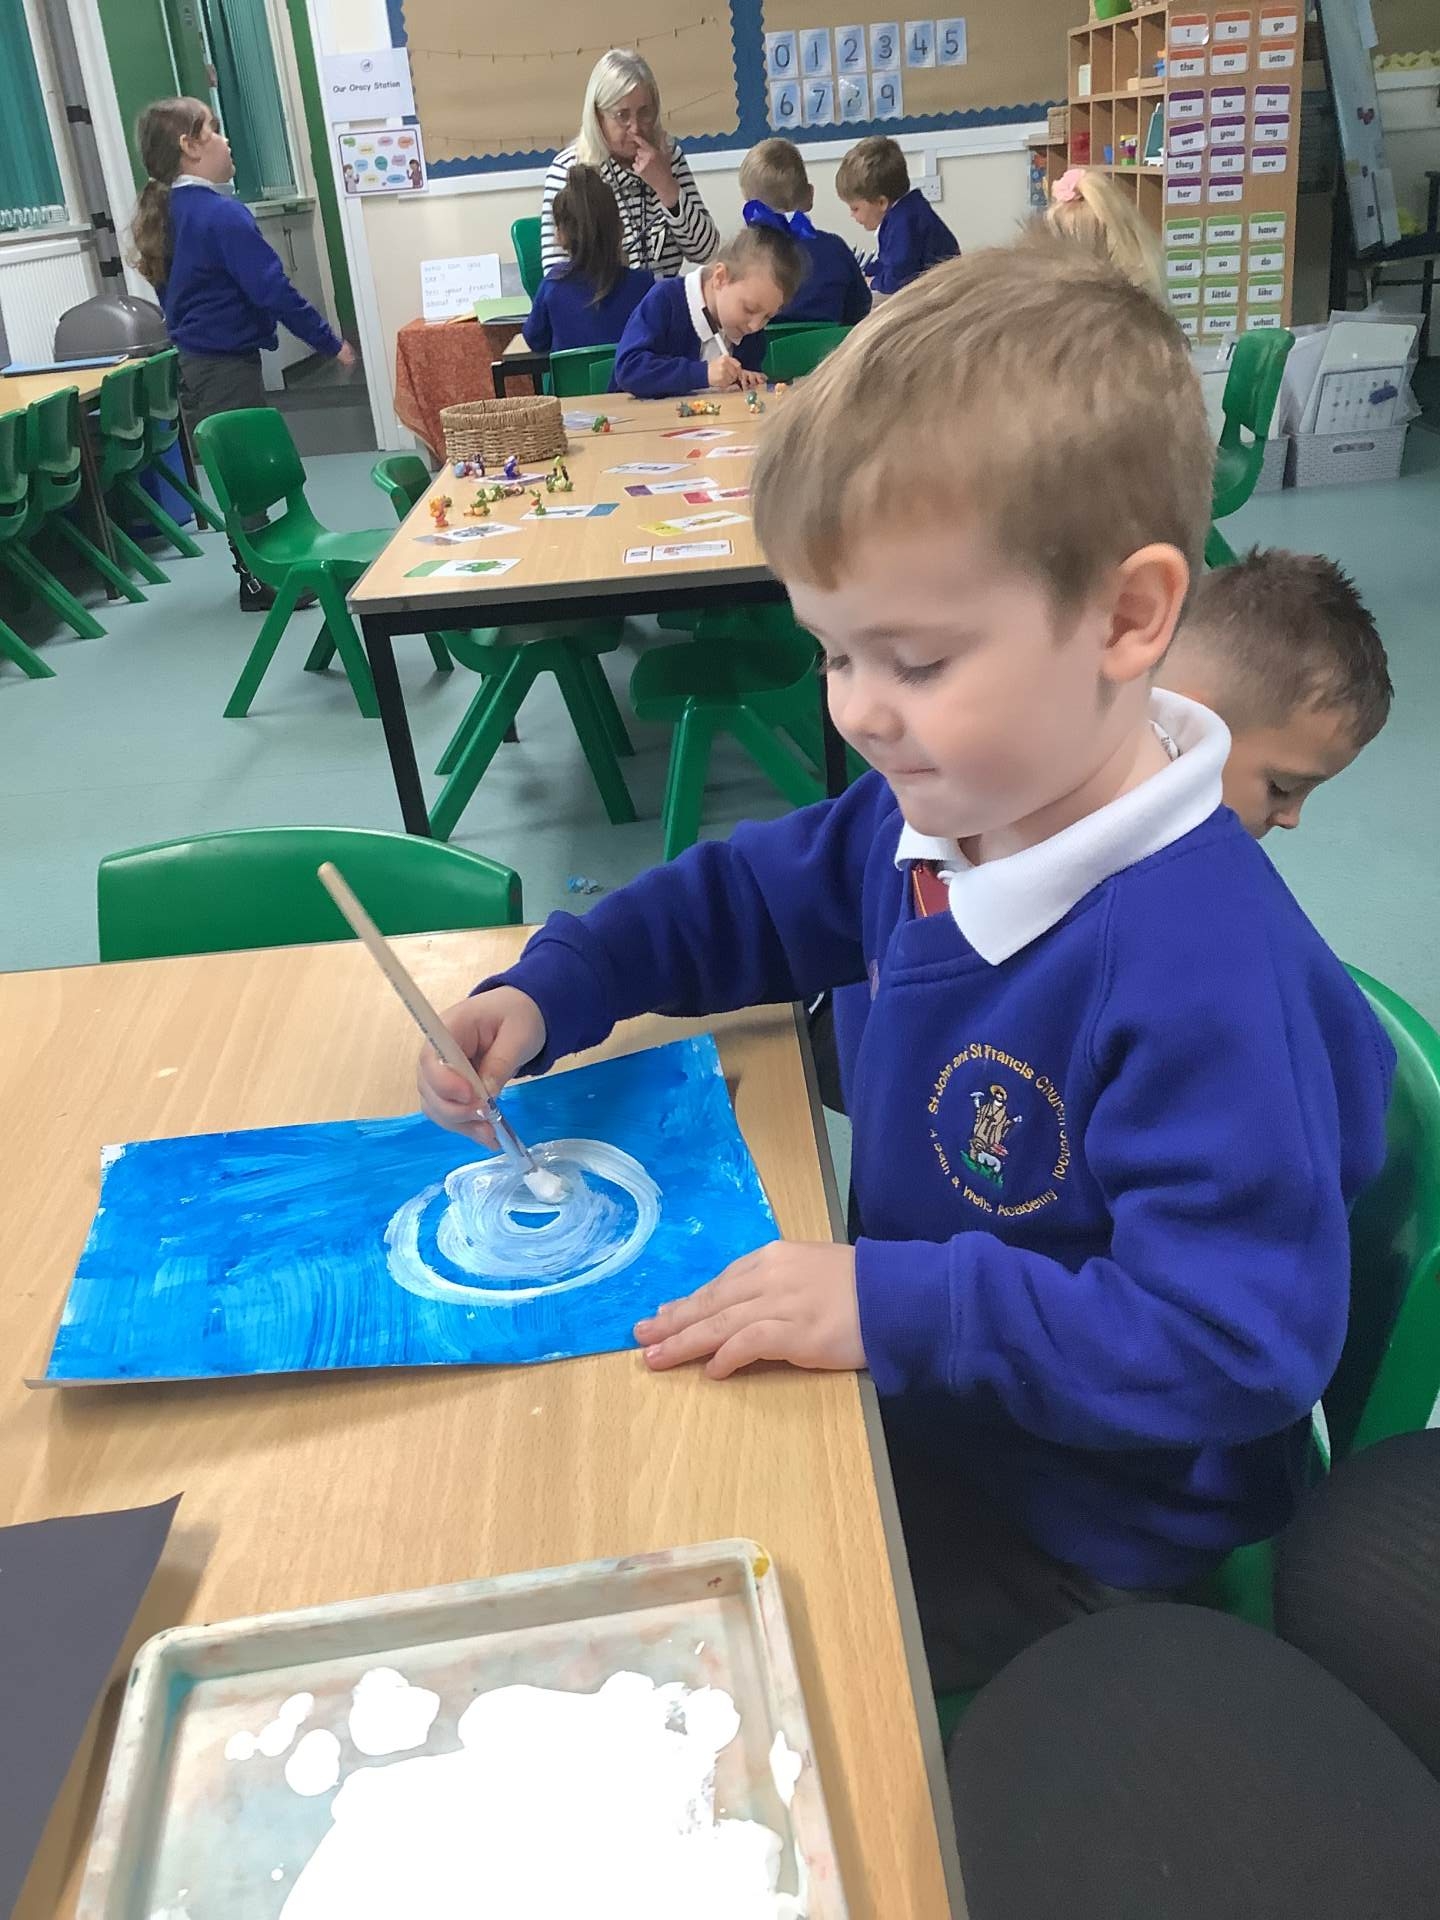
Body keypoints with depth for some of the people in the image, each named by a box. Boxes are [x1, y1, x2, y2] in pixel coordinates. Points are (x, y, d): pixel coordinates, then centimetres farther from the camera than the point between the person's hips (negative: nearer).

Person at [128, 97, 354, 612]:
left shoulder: (168, 213, 10)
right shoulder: (222, 213, -18)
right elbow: (273, 291, -21)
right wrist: (331, 342, -13)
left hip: (196, 362, 9)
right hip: (228, 365, -9)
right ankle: (261, 580, 7)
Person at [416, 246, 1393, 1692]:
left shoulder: (1200, 967, -34)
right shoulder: (931, 812, -7)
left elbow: (1236, 1340, -31)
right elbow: (743, 897, 10)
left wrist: (895, 1307, -35)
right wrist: (545, 991, -4)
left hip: (1073, 1528, -7)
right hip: (914, 1399, 8)